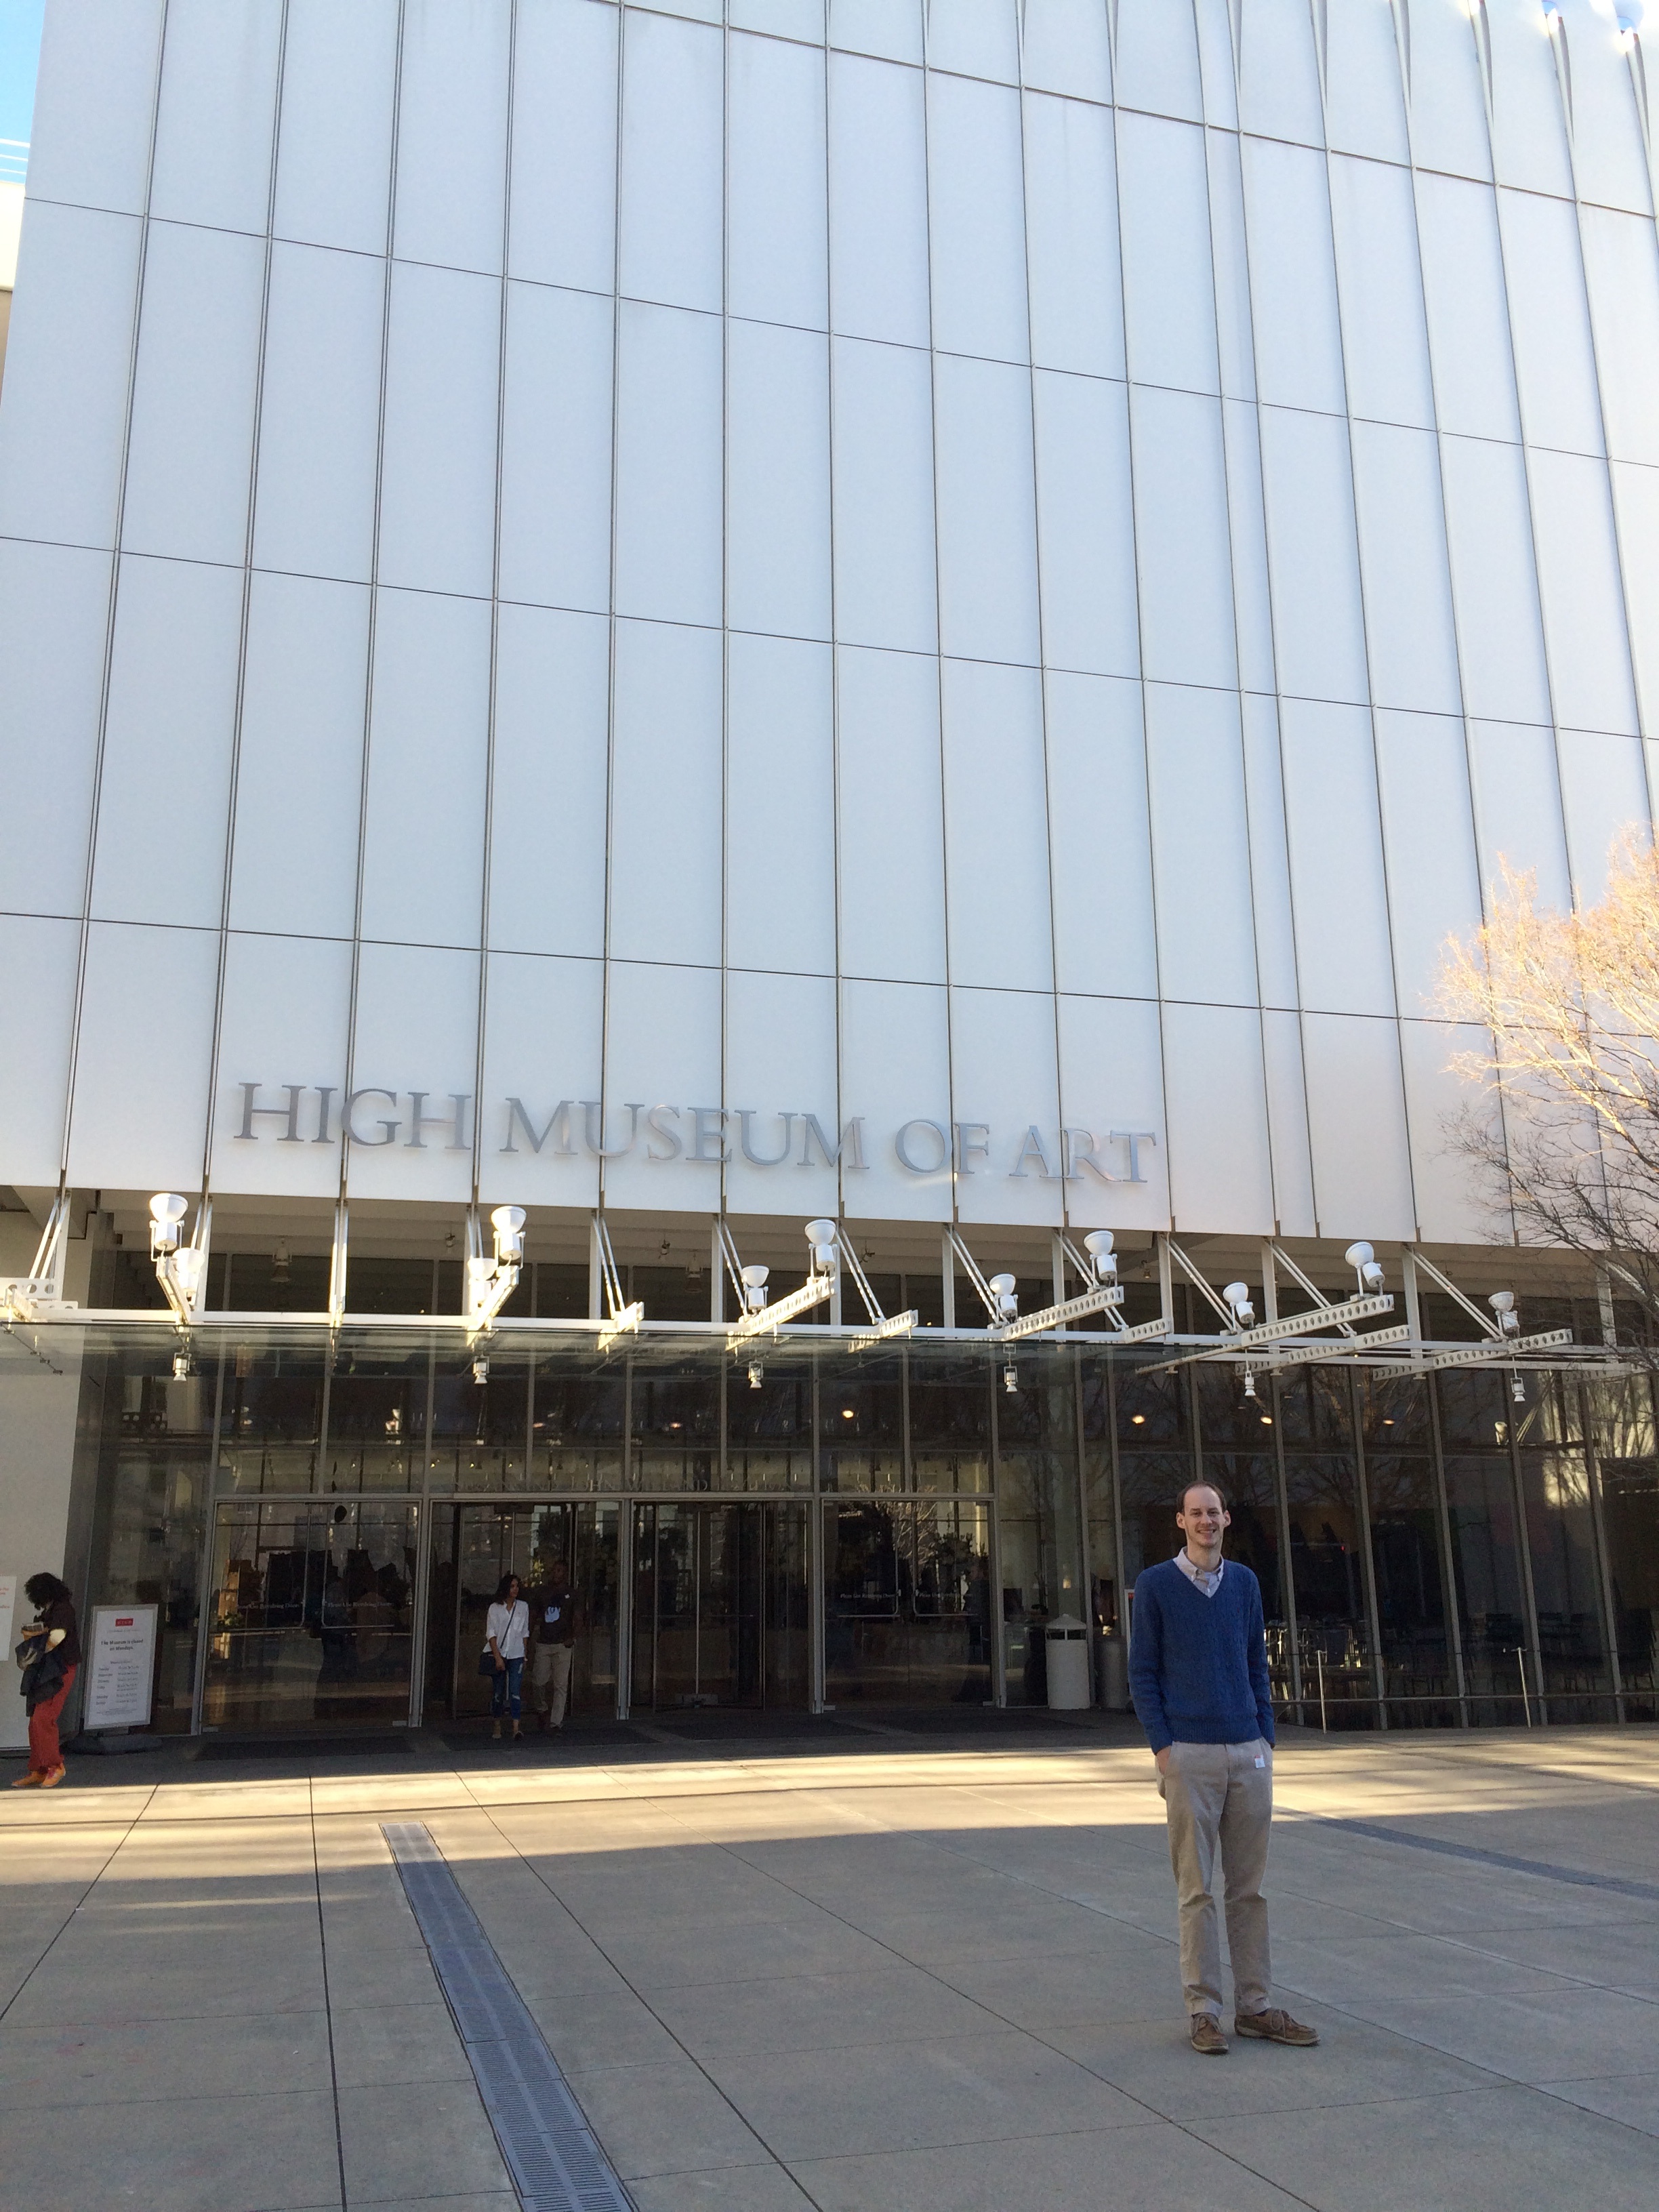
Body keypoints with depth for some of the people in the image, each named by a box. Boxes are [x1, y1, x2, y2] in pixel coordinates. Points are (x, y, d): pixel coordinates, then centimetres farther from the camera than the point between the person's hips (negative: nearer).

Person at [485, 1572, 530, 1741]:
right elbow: (491, 1634, -3)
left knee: (514, 1691, -12)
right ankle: (497, 1725, 21)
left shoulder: (523, 1607, 8)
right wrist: (498, 1657, -10)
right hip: (499, 1654, 0)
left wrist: (524, 1654, 10)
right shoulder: (495, 1608, 2)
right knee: (498, 1692, 5)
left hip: (516, 1656, 0)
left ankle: (516, 1728, -19)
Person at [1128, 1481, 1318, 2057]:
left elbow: (1257, 1665, 15)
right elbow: (1141, 1674, -2)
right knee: (1197, 1890, 0)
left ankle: (1254, 2006, 17)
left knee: (1249, 1886, 9)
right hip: (1189, 1753, -4)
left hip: (1248, 1751, 4)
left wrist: (1267, 1738, 7)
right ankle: (1203, 2010, 8)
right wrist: (1162, 1748, -8)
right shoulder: (1156, 1584, -2)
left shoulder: (1245, 1582, 10)